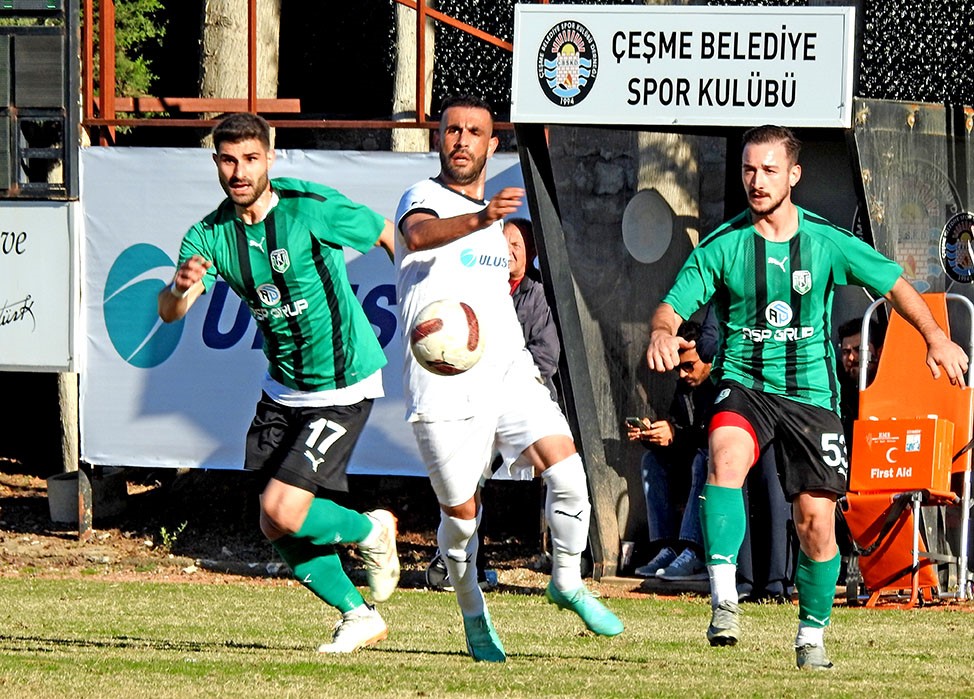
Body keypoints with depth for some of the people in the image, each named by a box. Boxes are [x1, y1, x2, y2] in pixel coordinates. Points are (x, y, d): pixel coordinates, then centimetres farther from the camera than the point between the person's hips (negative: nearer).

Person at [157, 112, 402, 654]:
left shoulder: (311, 208, -19)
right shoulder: (210, 236, -5)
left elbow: (390, 236, -5)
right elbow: (170, 312, -18)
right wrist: (181, 288, -41)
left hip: (343, 388, -6)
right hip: (283, 388, 6)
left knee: (282, 514, -15)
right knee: (277, 528, 7)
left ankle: (371, 532, 14)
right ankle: (359, 616, 25)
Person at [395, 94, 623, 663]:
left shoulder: (495, 218, 20)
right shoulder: (425, 197, -3)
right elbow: (419, 235, -30)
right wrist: (480, 219, -48)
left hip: (510, 372, 5)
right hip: (446, 387, -5)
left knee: (567, 470, -15)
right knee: (461, 513, -2)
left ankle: (568, 584, 3)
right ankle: (474, 614, 21)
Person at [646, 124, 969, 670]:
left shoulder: (827, 242, -2)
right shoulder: (722, 246, -3)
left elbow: (894, 284, 6)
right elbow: (673, 307, -4)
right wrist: (664, 332, -28)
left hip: (812, 393, 1)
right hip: (744, 384, -1)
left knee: (816, 519, -2)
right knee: (726, 457, -32)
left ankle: (813, 636, 20)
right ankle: (724, 599, -36)